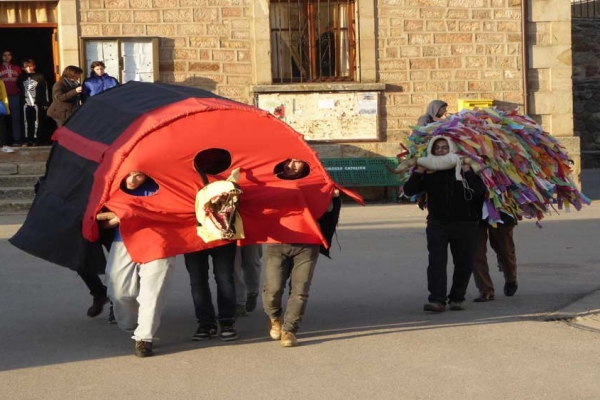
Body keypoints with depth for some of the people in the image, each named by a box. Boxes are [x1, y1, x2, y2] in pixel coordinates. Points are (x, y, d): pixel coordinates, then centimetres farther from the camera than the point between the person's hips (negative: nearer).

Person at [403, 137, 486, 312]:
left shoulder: (464, 168, -5)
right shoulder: (428, 170, 2)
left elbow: (479, 190, -17)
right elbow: (409, 190, -1)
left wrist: (467, 171, -21)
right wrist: (419, 170, -10)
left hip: (464, 225, 0)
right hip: (437, 224, 1)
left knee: (464, 263, 8)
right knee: (436, 262, -12)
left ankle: (457, 298, 24)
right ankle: (437, 300, -16)